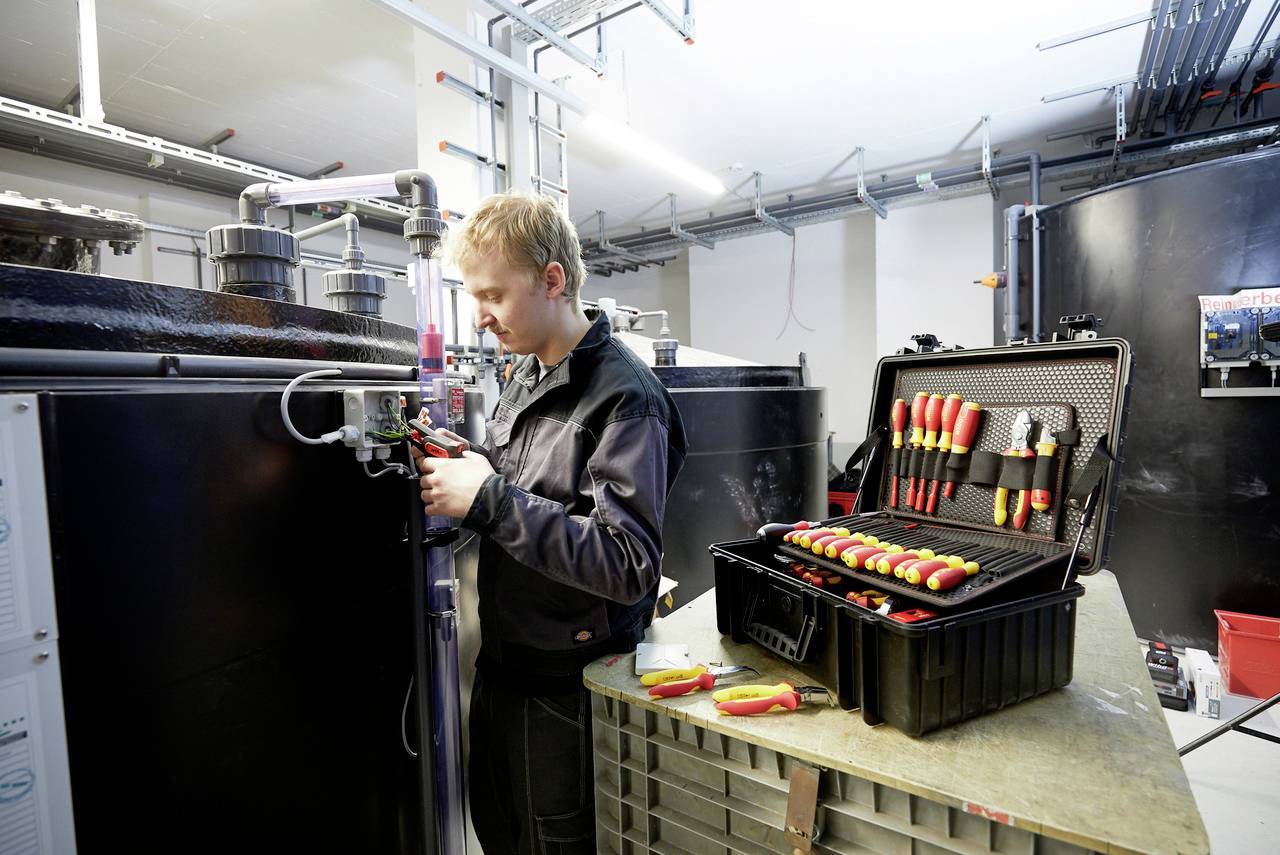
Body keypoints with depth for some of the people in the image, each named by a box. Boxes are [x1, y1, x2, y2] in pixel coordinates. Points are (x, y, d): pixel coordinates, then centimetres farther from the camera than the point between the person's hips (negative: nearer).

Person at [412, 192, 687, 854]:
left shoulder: (624, 396, -23)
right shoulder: (525, 374, 4)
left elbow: (629, 566, -30)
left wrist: (490, 500, -28)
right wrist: (467, 470, -6)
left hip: (567, 684, -7)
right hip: (502, 661, 8)